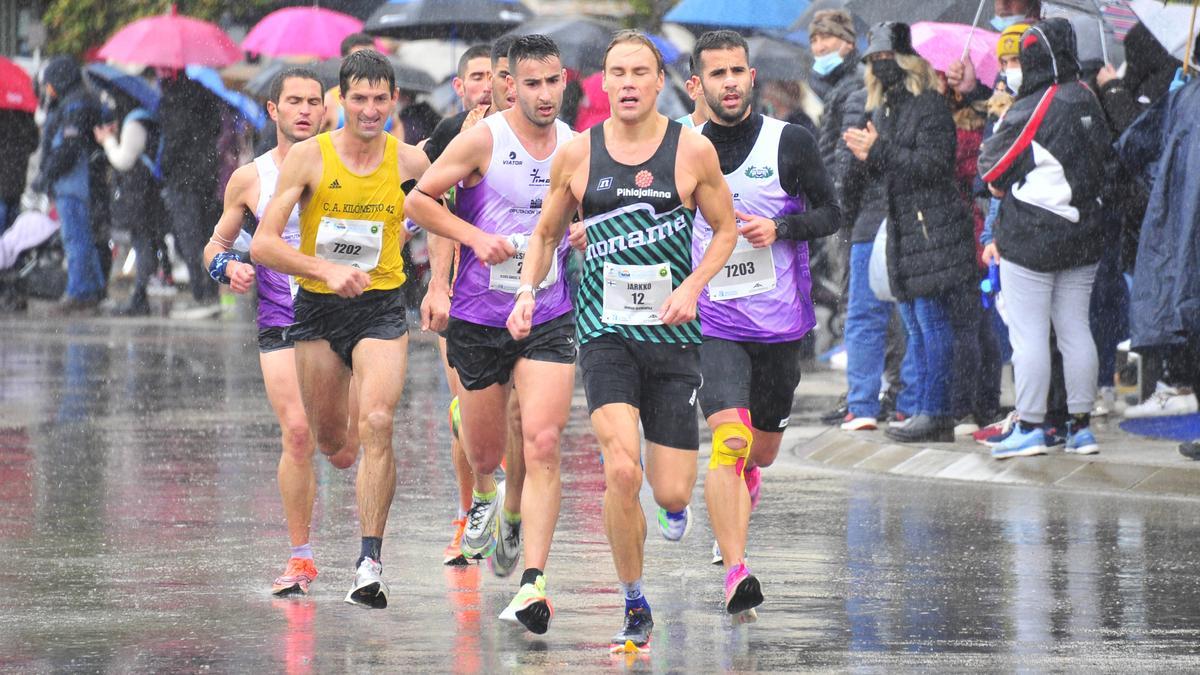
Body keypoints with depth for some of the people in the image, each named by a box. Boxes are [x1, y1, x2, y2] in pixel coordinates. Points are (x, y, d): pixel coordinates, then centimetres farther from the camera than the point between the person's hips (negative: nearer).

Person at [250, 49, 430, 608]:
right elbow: (263, 244, -12)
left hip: (381, 307, -1)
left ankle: (369, 563, -20)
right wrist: (327, 269, -25)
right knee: (327, 440, 11)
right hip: (318, 309, 1)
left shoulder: (409, 162, -4)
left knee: (377, 423, -21)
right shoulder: (308, 157, -9)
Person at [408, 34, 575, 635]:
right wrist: (476, 237, -14)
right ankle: (485, 501, 50)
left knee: (542, 444, -17)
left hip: (548, 320, 1)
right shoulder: (483, 140, -7)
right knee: (484, 456, 11)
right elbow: (418, 199, -3)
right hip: (479, 318, -1)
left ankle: (533, 582, -19)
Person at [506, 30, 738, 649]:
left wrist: (693, 286, -7)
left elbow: (725, 230, 9)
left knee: (671, 491, 0)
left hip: (673, 335, 0)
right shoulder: (576, 155, 1)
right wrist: (528, 291, -1)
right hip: (605, 331, 0)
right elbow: (546, 233, 15)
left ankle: (675, 502, 41)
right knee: (621, 470, -20)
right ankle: (634, 607, -3)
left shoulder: (693, 151, -2)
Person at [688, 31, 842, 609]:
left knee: (763, 449, 17)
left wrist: (780, 228, -14)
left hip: (781, 321, 2)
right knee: (729, 440, -21)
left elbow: (830, 215, 3)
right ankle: (735, 573, -24)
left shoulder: (790, 143, -2)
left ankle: (740, 485, 55)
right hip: (713, 322, -2)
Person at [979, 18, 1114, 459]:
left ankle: (1030, 427, -1)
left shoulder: (1029, 111, -16)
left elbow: (992, 169, -8)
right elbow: (1105, 154, 14)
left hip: (1030, 238, -7)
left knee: (1028, 333, -1)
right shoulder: (1089, 103, 4)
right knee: (1075, 329, 11)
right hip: (1083, 237, 7)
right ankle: (1081, 426, 13)